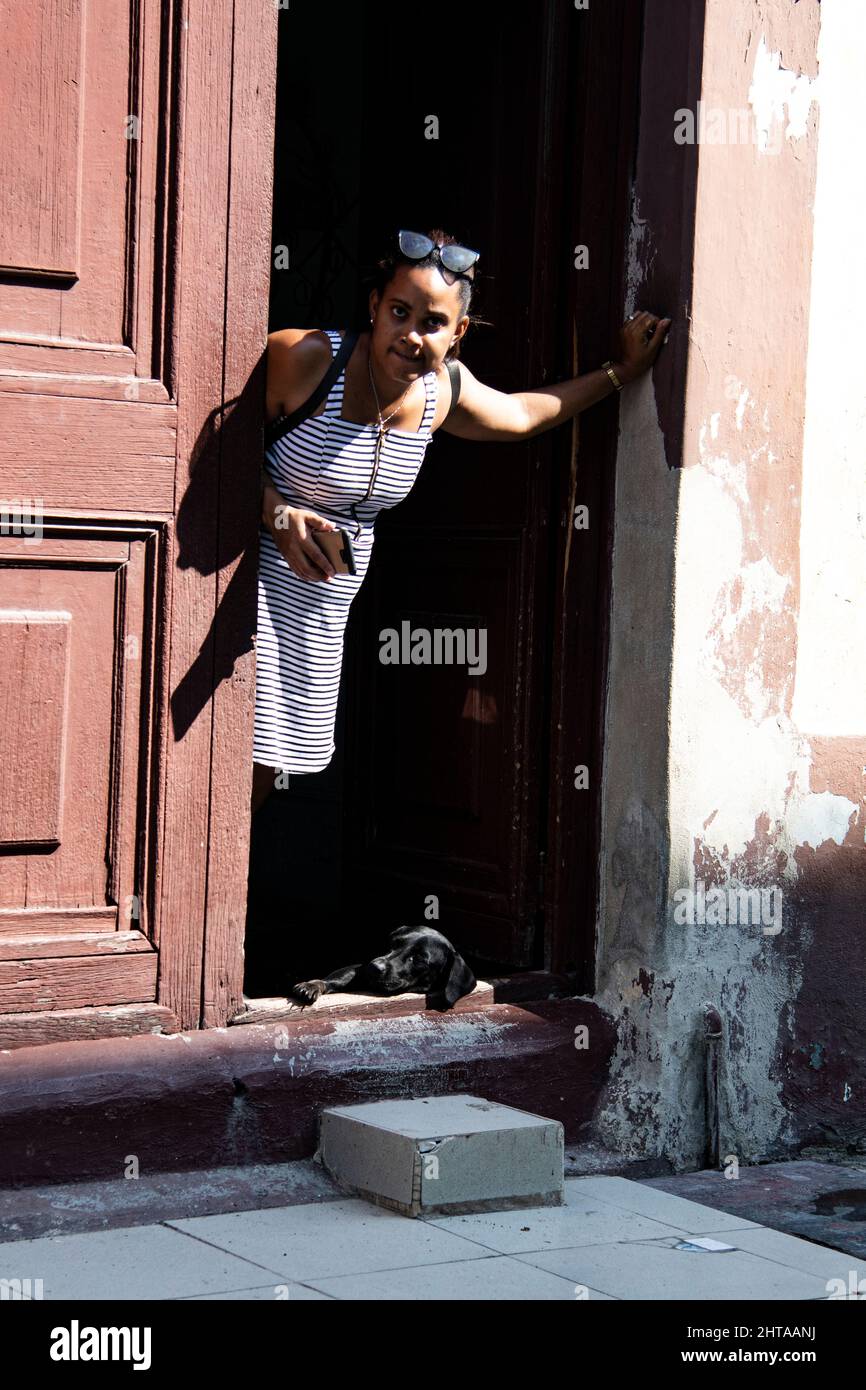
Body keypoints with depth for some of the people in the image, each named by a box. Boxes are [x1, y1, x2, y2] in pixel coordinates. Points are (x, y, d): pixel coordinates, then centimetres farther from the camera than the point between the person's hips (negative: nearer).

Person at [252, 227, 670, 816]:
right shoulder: (305, 358, -19)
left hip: (325, 605, 6)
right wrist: (280, 516, -24)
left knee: (269, 765, 9)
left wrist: (620, 372, 20)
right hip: (263, 575, -6)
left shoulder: (443, 391, 1)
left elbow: (520, 414, 20)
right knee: (245, 758, -14)